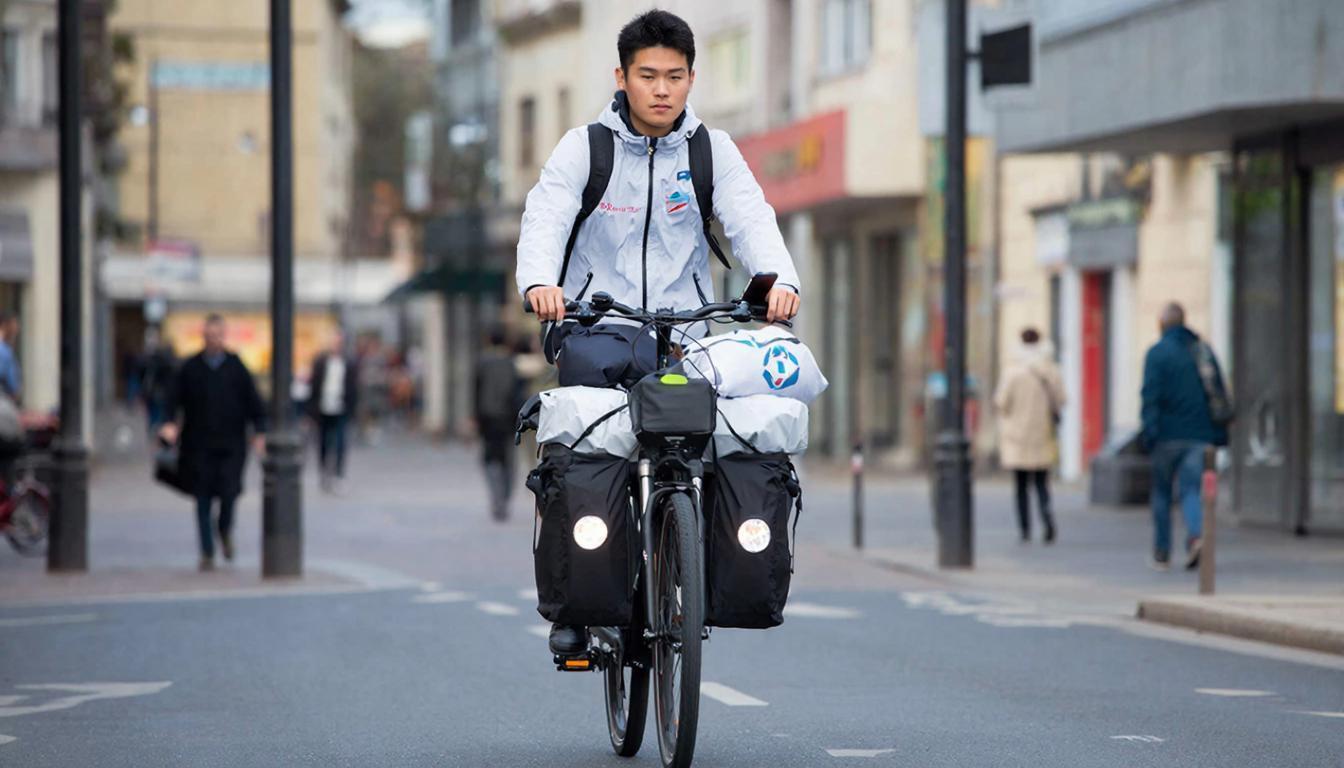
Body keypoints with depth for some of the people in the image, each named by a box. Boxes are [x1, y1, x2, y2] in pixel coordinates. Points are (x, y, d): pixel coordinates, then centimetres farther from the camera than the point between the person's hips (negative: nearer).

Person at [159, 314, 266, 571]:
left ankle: (225, 530, 20)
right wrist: (171, 423, -13)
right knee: (203, 499, 1)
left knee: (228, 491, -12)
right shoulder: (189, 369, 6)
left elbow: (253, 402, 6)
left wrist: (260, 432, -4)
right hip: (199, 446, 1)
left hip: (230, 445, -1)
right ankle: (207, 553, 9)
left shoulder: (236, 368, 5)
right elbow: (175, 399, 5)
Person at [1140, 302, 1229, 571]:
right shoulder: (1204, 350, 10)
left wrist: (1149, 431, -13)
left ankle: (1162, 553, 13)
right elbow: (1219, 393, 11)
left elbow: (1151, 395, -13)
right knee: (1191, 489, 2)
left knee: (1161, 492, 9)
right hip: (1200, 435, 3)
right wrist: (1219, 435, 14)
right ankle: (1196, 533, -26)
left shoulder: (1158, 352, -5)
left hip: (1169, 435, -3)